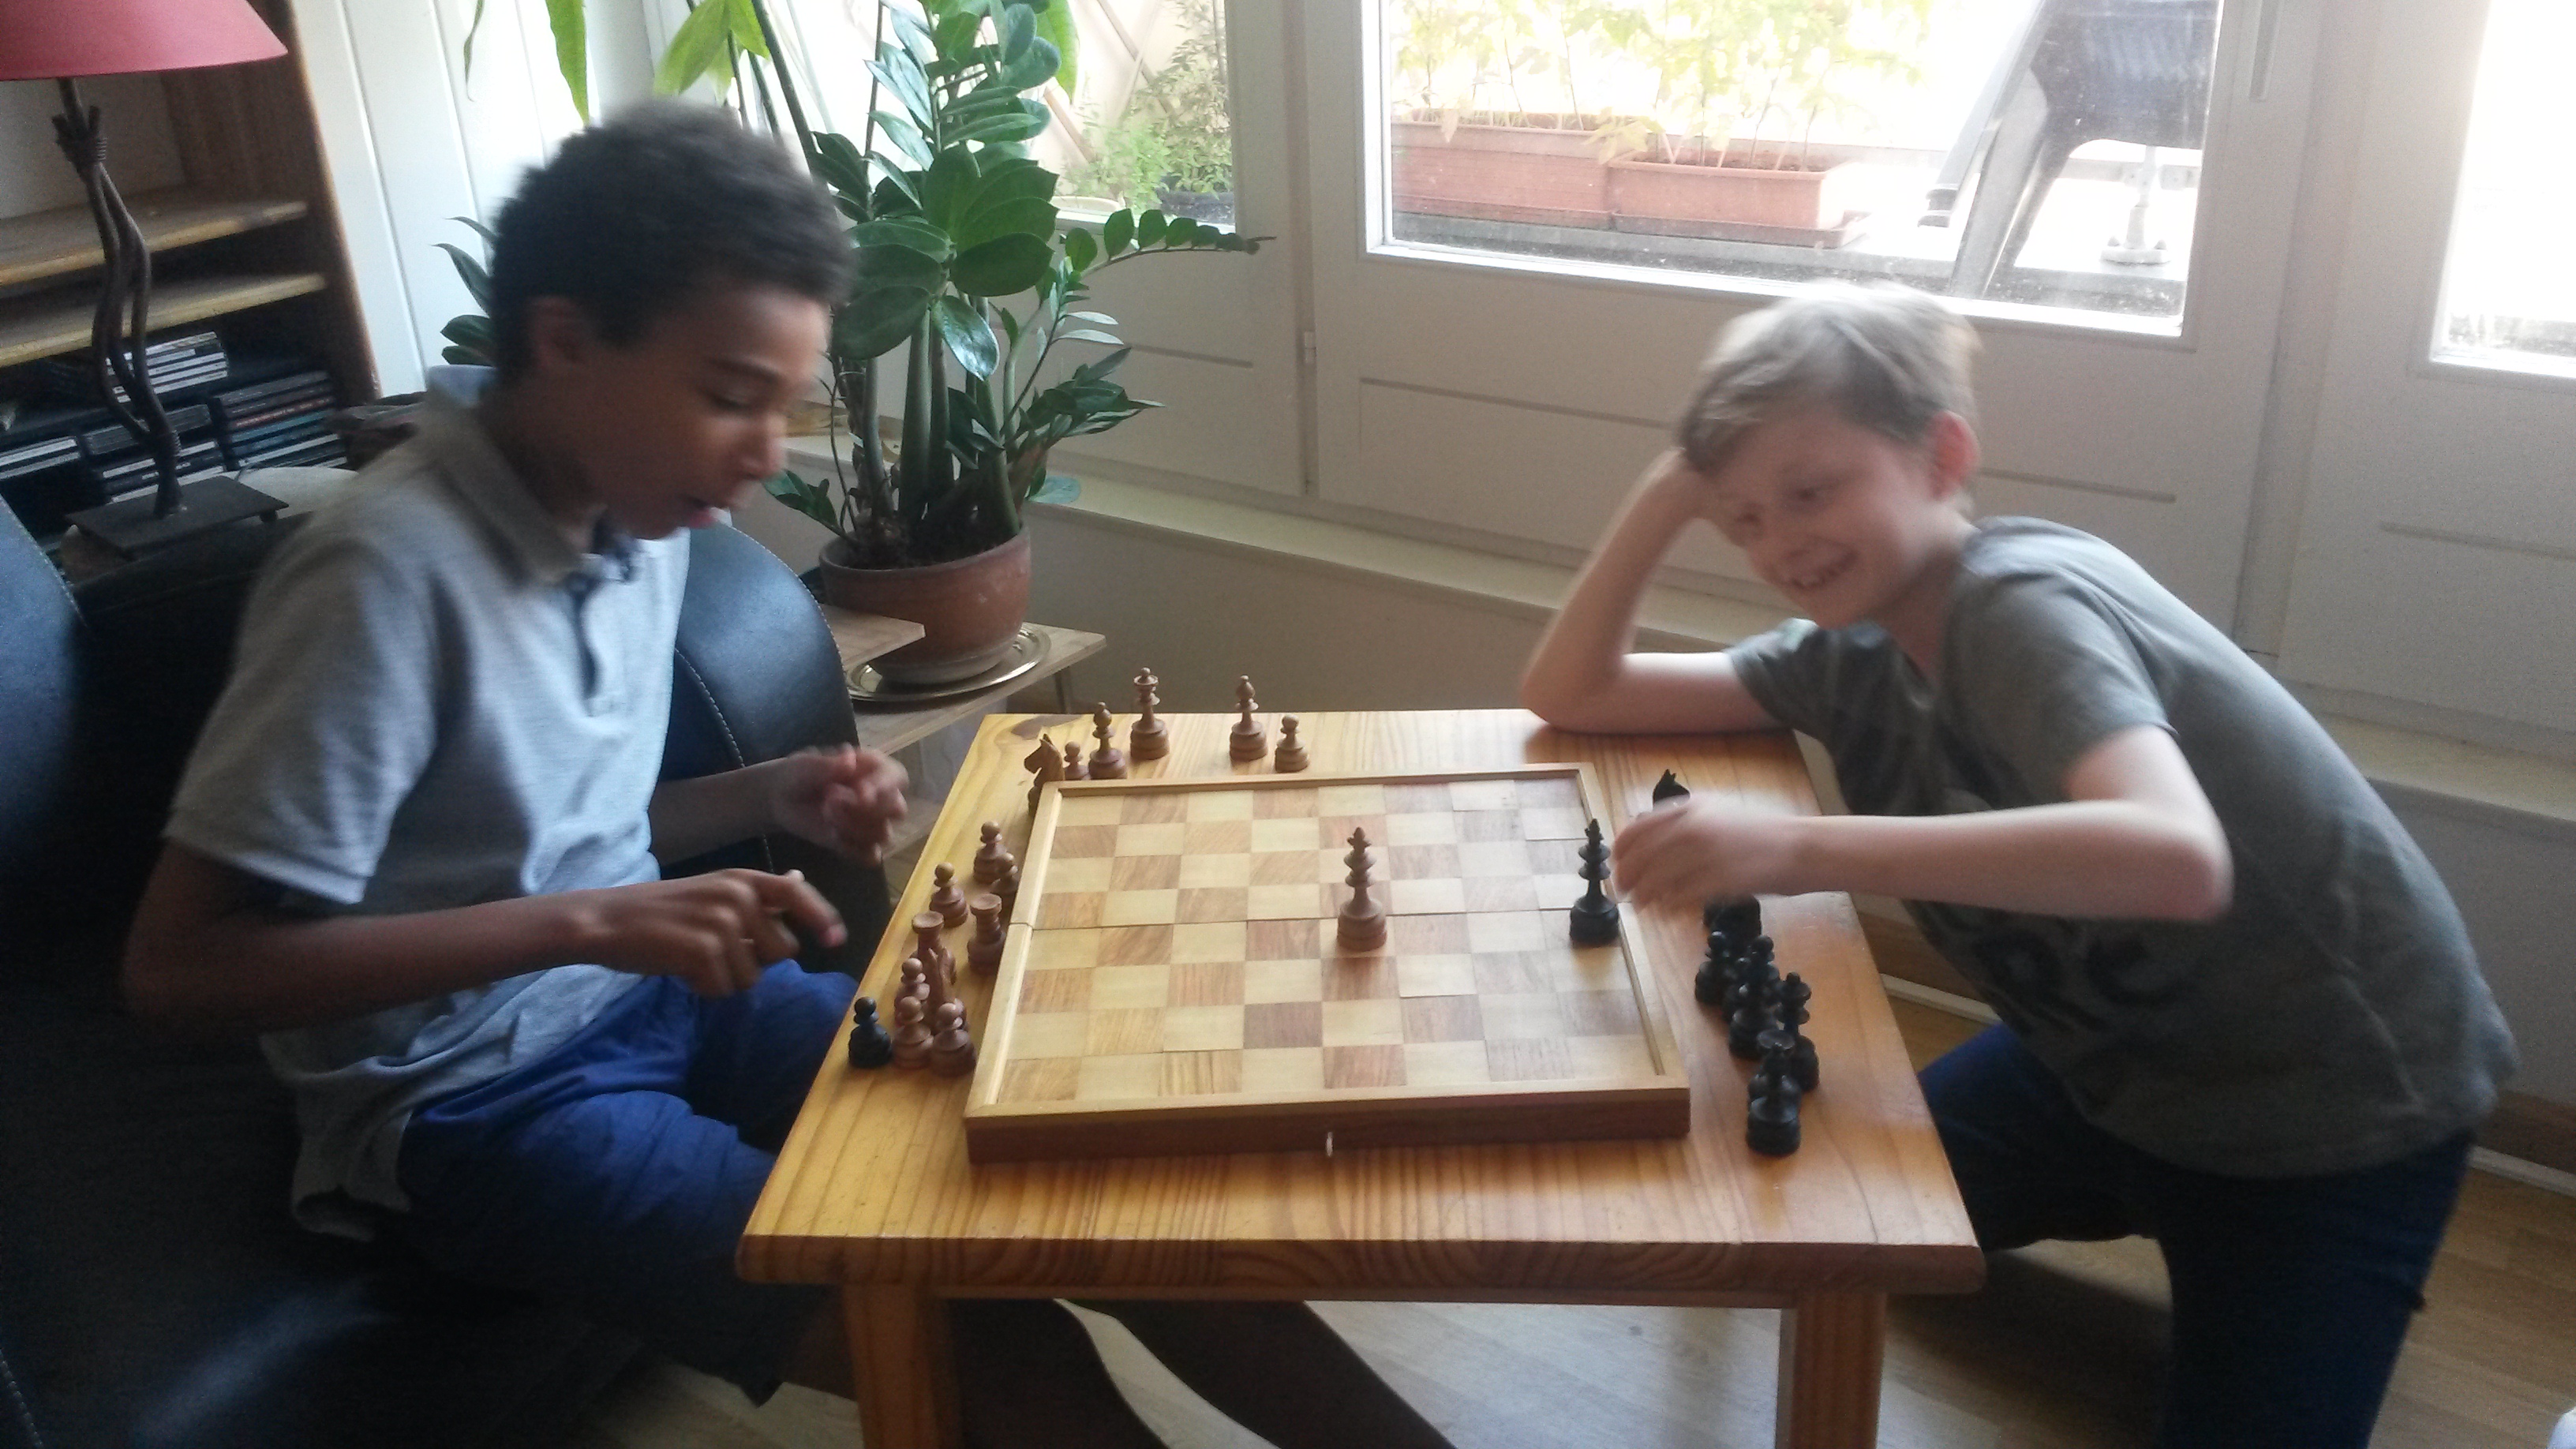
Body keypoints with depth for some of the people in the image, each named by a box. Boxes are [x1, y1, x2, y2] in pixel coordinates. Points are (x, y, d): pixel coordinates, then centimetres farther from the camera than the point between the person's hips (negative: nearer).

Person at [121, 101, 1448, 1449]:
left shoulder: (637, 516, 1)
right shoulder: (389, 572, -22)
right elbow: (176, 967, -22)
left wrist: (768, 797, -5)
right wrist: (583, 923, -28)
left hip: (651, 998, 7)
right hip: (467, 1100, -7)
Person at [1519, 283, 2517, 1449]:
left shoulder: (2023, 605, -29)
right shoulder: (1859, 649, -7)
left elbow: (2175, 860, -48)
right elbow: (1568, 696, -3)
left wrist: (1799, 849, -54)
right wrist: (1667, 497, -16)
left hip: (2334, 1106, -7)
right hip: (2116, 1060, 7)